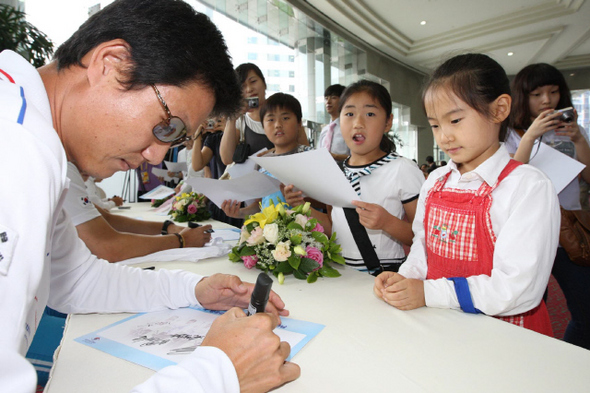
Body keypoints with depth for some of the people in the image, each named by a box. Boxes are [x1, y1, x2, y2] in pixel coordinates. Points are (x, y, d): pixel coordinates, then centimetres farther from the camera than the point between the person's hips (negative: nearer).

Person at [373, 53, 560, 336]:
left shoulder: (529, 186, -9)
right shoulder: (434, 182, 9)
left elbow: (516, 289, -15)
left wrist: (428, 292, -17)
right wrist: (404, 278, -5)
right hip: (440, 323, 5)